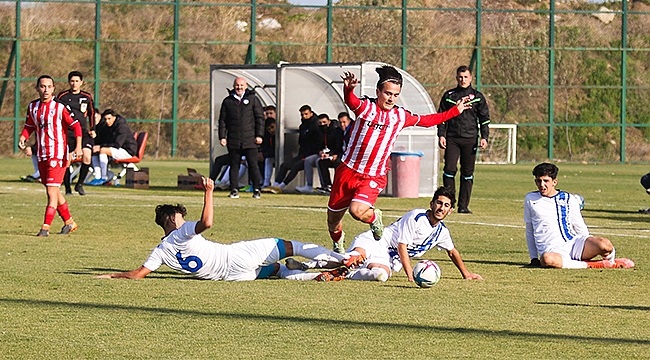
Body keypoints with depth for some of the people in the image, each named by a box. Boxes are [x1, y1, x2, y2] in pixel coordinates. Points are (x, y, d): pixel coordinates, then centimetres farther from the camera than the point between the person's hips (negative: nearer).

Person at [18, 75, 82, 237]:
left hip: (57, 155, -6)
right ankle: (69, 222, 29)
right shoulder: (32, 107, 7)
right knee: (53, 191, 14)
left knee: (52, 191, -12)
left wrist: (78, 147, -17)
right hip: (41, 155, 6)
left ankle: (45, 227, -12)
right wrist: (23, 137, -1)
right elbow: (29, 126, 19)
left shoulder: (60, 107, -10)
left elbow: (76, 125, -7)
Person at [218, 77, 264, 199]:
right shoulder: (227, 101, 11)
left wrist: (259, 135, -2)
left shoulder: (253, 99, 7)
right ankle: (234, 190, 8)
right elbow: (222, 120, 12)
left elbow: (260, 118, 6)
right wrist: (222, 136, 3)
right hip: (233, 140, 2)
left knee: (253, 165, -3)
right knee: (234, 165, 3)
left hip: (249, 139, -2)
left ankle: (257, 190, 4)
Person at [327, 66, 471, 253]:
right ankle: (337, 244, 46)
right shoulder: (366, 107, -7)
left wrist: (455, 111, 27)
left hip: (374, 177, 0)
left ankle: (374, 217, 7)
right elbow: (350, 101, -31)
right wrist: (349, 88, -55)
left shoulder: (401, 116, 4)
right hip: (348, 171, 0)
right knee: (333, 218, 12)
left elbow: (427, 120, 22)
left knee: (357, 210, -28)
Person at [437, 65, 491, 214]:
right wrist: (441, 135, 1)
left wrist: (484, 137, -2)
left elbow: (484, 118, 8)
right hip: (452, 139, 0)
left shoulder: (477, 97, 9)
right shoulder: (448, 95, 10)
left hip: (470, 139, 0)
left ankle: (463, 206, 6)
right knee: (449, 169, -11)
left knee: (467, 173, 1)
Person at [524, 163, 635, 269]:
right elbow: (530, 231, 20)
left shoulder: (569, 199, 12)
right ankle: (588, 265, -27)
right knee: (547, 259, -42)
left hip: (573, 244, 1)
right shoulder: (530, 199, 14)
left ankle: (610, 261, 5)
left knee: (604, 244, -30)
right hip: (552, 251, -1)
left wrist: (591, 247, 9)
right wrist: (533, 258, 15)